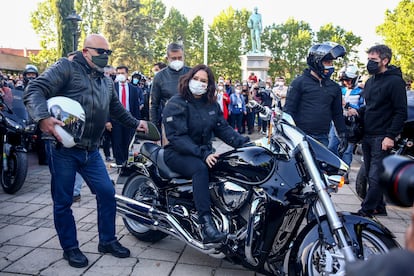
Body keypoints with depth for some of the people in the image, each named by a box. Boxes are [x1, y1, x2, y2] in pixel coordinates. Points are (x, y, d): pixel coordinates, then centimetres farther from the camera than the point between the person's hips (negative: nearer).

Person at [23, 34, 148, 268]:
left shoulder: (106, 81, 18)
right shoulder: (66, 67, -6)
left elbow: (116, 108, 32)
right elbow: (35, 91, -16)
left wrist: (135, 123, 35)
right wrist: (43, 117, -33)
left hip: (91, 151, 6)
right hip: (63, 148, -6)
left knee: (107, 193, 6)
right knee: (63, 202, 6)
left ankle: (107, 241, 23)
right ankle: (70, 248, 24)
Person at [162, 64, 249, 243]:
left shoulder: (212, 104, 12)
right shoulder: (176, 104, -9)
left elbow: (223, 128, 5)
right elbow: (177, 137, -18)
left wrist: (244, 142, -12)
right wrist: (202, 154, -30)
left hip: (205, 152, 6)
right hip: (178, 153, -6)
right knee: (200, 168, -37)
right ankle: (206, 225, -43)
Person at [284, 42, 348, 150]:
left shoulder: (334, 87, 14)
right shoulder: (299, 82, -2)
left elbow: (337, 113, 19)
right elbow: (289, 109, -5)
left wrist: (343, 135, 13)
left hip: (322, 138, 5)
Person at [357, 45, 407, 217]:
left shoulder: (395, 81, -8)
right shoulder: (370, 82, 16)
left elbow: (401, 112, -13)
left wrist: (390, 136, -19)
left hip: (382, 138, -8)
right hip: (367, 137, 8)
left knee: (375, 177, -7)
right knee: (371, 175, 12)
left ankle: (365, 211, -1)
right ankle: (378, 207, 24)